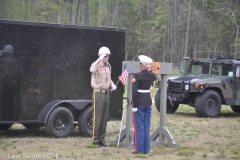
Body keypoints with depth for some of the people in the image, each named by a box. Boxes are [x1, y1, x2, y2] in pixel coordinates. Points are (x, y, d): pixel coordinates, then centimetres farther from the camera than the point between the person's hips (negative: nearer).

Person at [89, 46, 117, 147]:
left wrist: (112, 85, 9)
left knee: (105, 118, 10)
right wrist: (100, 59, -38)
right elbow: (92, 70, -36)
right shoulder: (97, 65, -11)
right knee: (97, 117, -4)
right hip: (98, 93, -7)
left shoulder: (108, 66, 13)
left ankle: (102, 139, 17)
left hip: (107, 94, 7)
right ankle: (95, 139, 3)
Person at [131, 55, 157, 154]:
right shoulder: (152, 75, 1)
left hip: (139, 103, -5)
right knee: (146, 127, 12)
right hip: (148, 102, 6)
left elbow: (134, 91, -20)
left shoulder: (137, 76, -15)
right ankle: (146, 149, 16)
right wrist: (148, 69, 16)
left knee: (139, 127, 2)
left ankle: (139, 149, 6)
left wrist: (134, 105, -17)